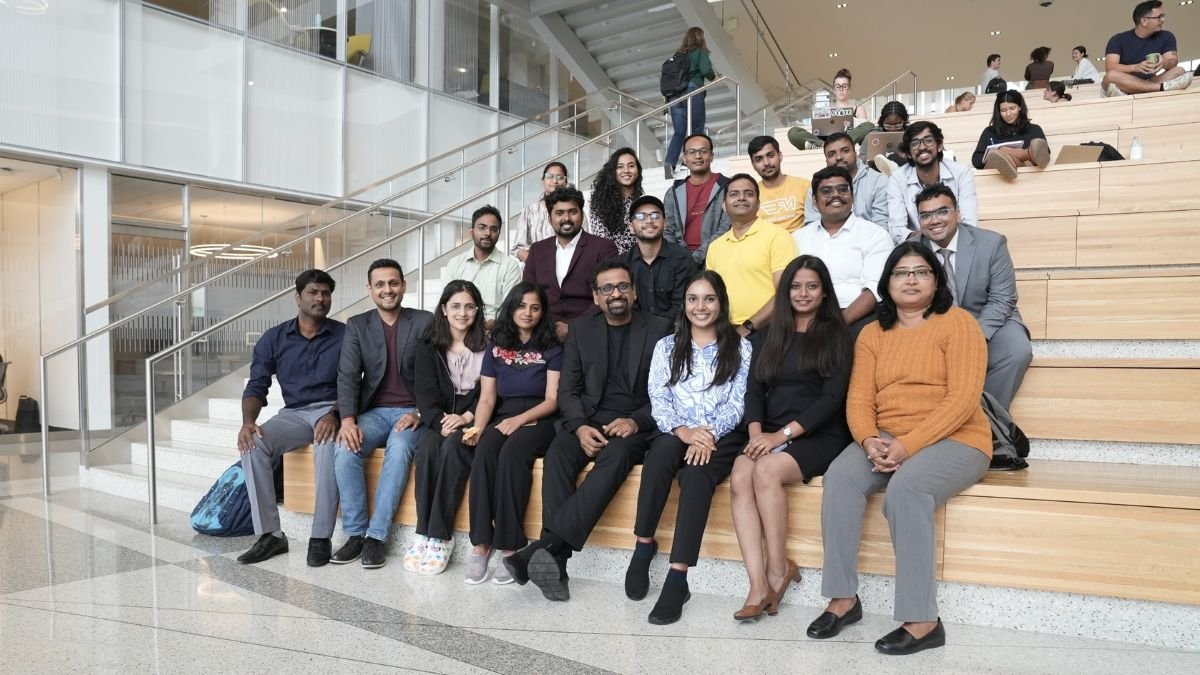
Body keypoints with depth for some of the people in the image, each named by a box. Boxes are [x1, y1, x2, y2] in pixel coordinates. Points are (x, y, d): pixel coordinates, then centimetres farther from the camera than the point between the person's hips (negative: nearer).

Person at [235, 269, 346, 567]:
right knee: (253, 444, -25)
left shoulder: (344, 335, 0)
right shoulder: (274, 338, 6)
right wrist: (248, 421, -18)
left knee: (328, 444, -37)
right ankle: (270, 534, -18)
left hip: (331, 410, -3)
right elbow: (256, 387, 2)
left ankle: (321, 537, -29)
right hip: (294, 413, 3)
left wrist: (334, 414, -24)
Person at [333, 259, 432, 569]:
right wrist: (348, 419, -17)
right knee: (345, 450, -26)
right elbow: (348, 376, -1)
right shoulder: (357, 325, 8)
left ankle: (377, 536, -25)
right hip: (374, 412, 3)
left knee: (399, 448, -33)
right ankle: (356, 533, -13)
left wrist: (419, 414, -16)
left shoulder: (424, 322, 1)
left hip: (411, 412, -2)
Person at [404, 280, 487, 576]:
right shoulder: (429, 345, 8)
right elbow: (426, 391, 0)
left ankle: (440, 537, -29)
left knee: (453, 446, -32)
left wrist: (466, 418, -18)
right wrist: (440, 421, -17)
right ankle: (424, 533, -26)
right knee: (427, 448, -29)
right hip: (439, 419, 2)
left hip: (474, 419, -2)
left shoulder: (487, 344, 2)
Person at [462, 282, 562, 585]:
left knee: (513, 453, -34)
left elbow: (552, 399, -3)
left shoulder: (551, 348, 5)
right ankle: (480, 543, -29)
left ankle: (508, 546, -30)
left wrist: (520, 419, -18)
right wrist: (478, 427, -12)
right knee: (484, 452, -30)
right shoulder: (496, 347, 14)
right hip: (502, 418, 3)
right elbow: (487, 398, 8)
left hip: (539, 420, -3)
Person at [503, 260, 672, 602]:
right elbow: (567, 389, 7)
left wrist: (636, 422, -17)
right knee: (557, 455, -29)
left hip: (636, 424, -2)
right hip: (589, 419, 3)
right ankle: (556, 563, -34)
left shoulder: (659, 329, 4)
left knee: (615, 456, -35)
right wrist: (580, 427, -12)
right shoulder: (582, 329, 13)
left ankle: (543, 547, -41)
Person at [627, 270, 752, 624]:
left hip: (721, 438, -2)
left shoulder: (740, 348, 10)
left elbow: (738, 402, 1)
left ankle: (677, 577, -35)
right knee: (662, 451, -34)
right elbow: (658, 400, 4)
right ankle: (644, 543, -20)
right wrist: (682, 430, -17)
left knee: (697, 473, -34)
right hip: (676, 435, 2)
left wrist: (709, 434, -18)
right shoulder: (666, 346, 16)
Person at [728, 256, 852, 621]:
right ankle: (759, 586, -29)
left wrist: (782, 434, -15)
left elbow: (832, 398, -6)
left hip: (818, 437, -4)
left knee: (766, 471, -32)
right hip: (768, 436, 4)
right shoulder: (768, 336, 17)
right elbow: (754, 389, 9)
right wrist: (756, 432, -10)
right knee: (740, 477, -27)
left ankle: (778, 569, -15)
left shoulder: (836, 337, 5)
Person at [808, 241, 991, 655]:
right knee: (840, 477, -24)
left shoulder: (957, 323, -3)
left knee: (906, 487, -34)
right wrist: (869, 441, -18)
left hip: (953, 441, -4)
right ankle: (843, 599, -16)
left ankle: (922, 620, -25)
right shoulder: (873, 334, 13)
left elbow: (964, 399, -14)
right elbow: (859, 399, 3)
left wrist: (908, 444, -22)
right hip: (885, 440, 5)